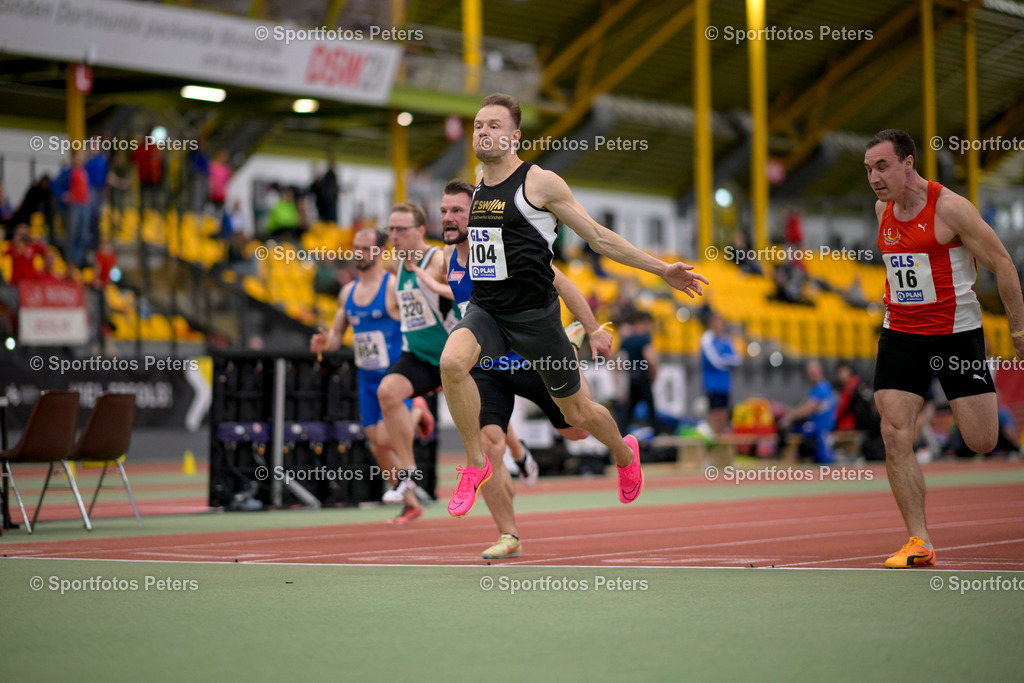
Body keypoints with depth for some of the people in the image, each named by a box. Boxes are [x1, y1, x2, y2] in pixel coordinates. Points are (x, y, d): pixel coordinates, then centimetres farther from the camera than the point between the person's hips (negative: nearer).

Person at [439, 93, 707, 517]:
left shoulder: (540, 183, -8)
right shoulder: (476, 187, 9)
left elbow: (598, 237, -3)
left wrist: (663, 270, -4)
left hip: (534, 315, -4)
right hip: (485, 310, 4)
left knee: (577, 411, 10)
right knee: (452, 360, -29)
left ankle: (624, 453, 46)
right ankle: (476, 463, -12)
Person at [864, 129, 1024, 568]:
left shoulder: (950, 208, -14)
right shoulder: (883, 210, 5)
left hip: (956, 333, -5)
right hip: (900, 335, 5)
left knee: (983, 442, -4)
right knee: (895, 438, -9)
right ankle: (919, 543, -3)